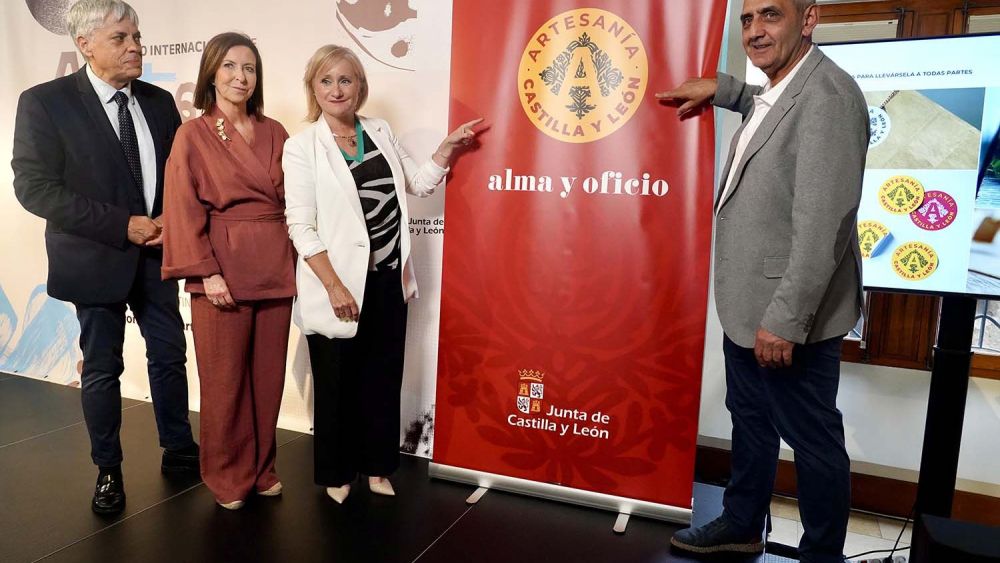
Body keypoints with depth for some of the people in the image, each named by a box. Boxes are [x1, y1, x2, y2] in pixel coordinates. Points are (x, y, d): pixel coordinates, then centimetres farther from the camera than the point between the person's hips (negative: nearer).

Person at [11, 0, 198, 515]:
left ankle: (179, 451, 30)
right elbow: (34, 187, -14)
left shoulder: (159, 101, 4)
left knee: (169, 357, 12)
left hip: (157, 253, 4)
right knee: (102, 370, 9)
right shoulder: (44, 102, -9)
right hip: (97, 258, -4)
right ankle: (108, 471, 27)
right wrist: (123, 226, -20)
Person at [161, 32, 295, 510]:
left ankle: (262, 467, 28)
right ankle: (228, 476, 24)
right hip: (223, 268, -3)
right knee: (225, 378, 7)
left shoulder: (274, 133, 9)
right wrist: (208, 272, -14)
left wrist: (296, 258, 4)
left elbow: (292, 199, 11)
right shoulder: (193, 135, -1)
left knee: (268, 374, 11)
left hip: (276, 267, 4)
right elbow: (185, 211, -6)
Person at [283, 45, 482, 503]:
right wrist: (334, 286, -17)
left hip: (388, 278, 4)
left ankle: (377, 466, 31)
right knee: (338, 382, 9)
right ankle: (336, 473, 29)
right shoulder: (302, 147, -5)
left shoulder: (380, 131, 8)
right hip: (339, 282, -4)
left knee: (383, 377, 13)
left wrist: (448, 146, 6)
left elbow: (419, 182, 18)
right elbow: (301, 227, -10)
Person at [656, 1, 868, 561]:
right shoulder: (778, 91, 10)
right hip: (747, 306, 10)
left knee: (813, 440, 9)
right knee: (750, 421, 22)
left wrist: (786, 319, -23)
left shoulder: (826, 95, -20)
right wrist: (722, 89, 21)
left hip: (789, 315, -10)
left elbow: (821, 224, -25)